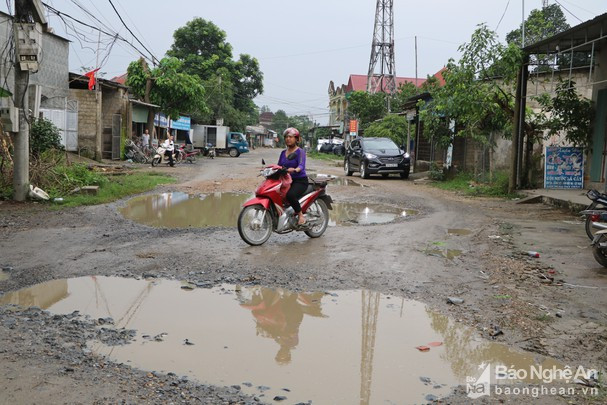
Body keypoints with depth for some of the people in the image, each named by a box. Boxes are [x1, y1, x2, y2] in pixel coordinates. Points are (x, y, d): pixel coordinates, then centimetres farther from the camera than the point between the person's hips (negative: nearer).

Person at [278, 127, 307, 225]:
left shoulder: (300, 152, -5)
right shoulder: (283, 153, 17)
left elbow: (301, 165, -21)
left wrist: (295, 170, -43)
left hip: (300, 181, -7)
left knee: (290, 195, -35)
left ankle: (300, 215, -16)